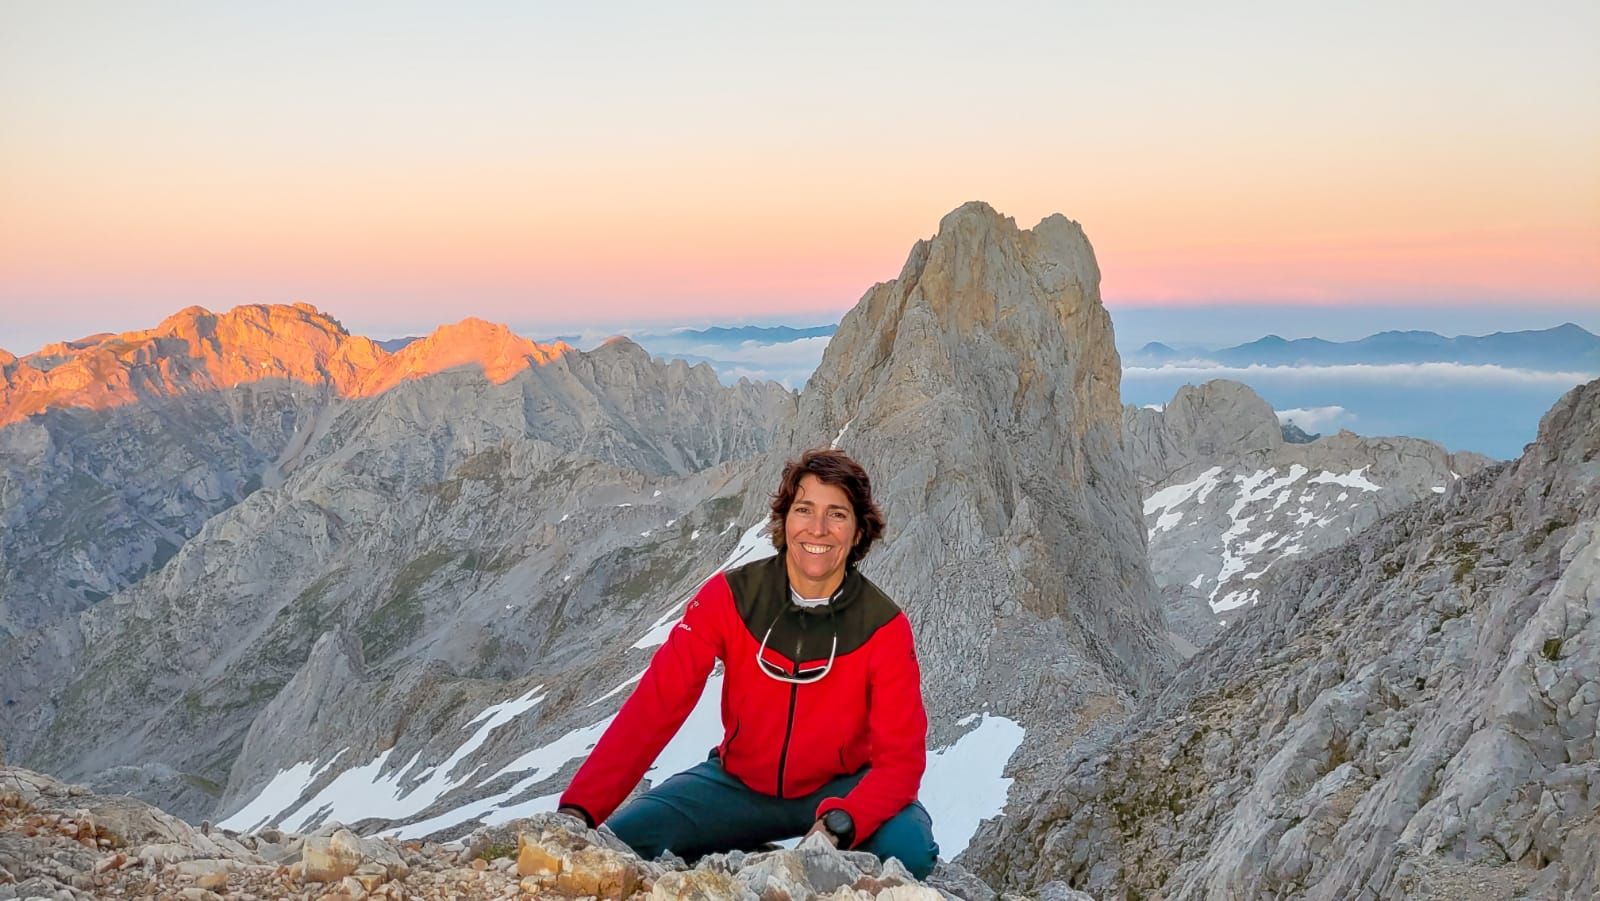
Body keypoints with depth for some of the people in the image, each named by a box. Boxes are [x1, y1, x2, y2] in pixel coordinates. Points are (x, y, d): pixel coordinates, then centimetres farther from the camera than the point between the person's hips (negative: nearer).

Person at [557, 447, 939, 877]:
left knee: (910, 849, -30)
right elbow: (654, 707, -20)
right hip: (740, 782, 1)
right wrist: (579, 809, -31)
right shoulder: (729, 596, -17)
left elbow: (901, 754, -20)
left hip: (839, 789, -1)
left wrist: (838, 827, -40)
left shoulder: (885, 627, -18)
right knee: (624, 840, -20)